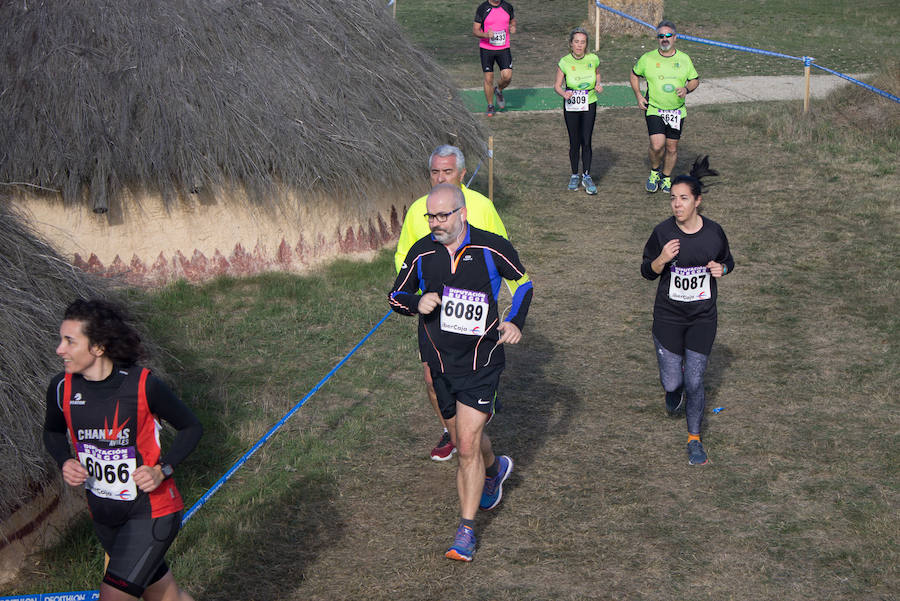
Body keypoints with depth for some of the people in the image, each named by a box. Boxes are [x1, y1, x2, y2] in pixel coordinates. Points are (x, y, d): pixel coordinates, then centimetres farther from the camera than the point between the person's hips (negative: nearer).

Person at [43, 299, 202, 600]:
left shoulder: (142, 385, -19)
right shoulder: (62, 387, -7)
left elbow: (191, 427, -5)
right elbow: (53, 432, 14)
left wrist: (162, 470, -18)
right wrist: (65, 463, -6)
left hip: (150, 511, -5)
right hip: (104, 515, 5)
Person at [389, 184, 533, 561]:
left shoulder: (491, 248, -8)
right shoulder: (421, 253, -1)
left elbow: (523, 282, 9)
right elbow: (396, 296, 10)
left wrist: (515, 321, -6)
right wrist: (417, 303, -13)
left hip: (481, 363, -4)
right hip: (440, 362, 4)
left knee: (468, 446, -10)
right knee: (465, 440, 16)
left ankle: (466, 529, 1)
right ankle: (494, 468, 51)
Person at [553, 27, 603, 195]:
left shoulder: (593, 59, -6)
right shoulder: (564, 62, -10)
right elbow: (557, 85, -3)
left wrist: (599, 85, -5)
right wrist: (564, 93, -23)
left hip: (589, 105, 0)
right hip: (571, 106, 0)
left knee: (586, 141, -5)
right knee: (574, 142, 6)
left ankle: (586, 176, 6)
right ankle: (575, 175, 22)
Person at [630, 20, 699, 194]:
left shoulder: (684, 59, 1)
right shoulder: (648, 58, -3)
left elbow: (695, 80, 12)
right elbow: (634, 74, 14)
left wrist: (687, 89, -11)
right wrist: (638, 96, 1)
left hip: (677, 112, 2)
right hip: (654, 110, -2)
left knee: (672, 147, 6)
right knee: (657, 145, -18)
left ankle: (666, 178, 28)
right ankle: (654, 172, 10)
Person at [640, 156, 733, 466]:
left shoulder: (714, 231, -5)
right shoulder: (663, 232, -10)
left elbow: (728, 260, 12)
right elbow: (647, 271, -1)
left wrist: (721, 268, -12)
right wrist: (662, 259, -23)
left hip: (702, 317, 0)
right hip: (668, 316, 0)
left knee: (694, 382, -2)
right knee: (672, 382, 1)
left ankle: (694, 439, 18)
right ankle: (674, 390, 41)